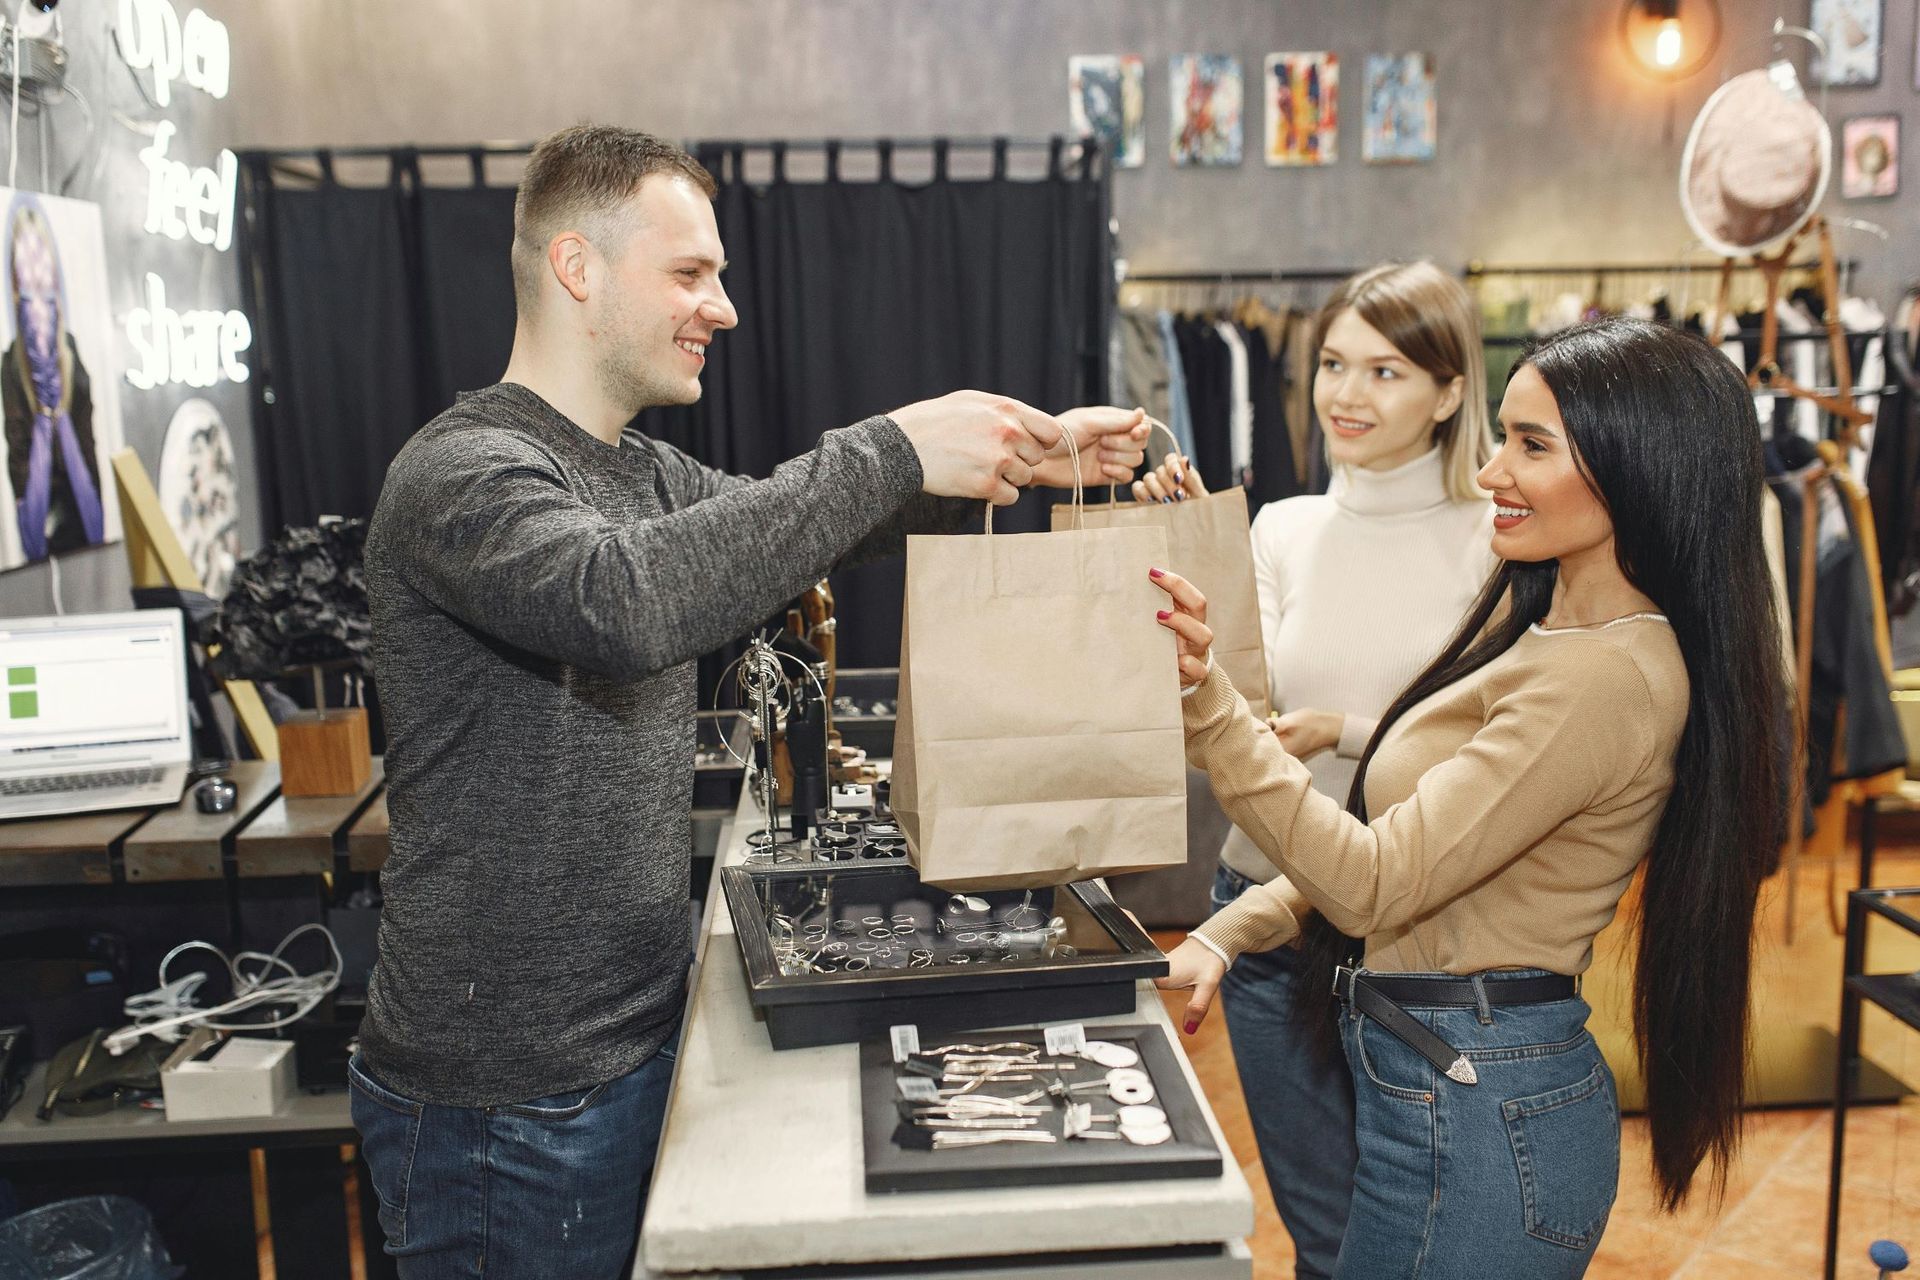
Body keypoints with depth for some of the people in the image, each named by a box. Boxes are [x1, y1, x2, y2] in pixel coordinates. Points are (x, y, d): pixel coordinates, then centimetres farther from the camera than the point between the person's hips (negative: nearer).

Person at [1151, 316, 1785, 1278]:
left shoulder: (1606, 678, -23)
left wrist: (1208, 702, -31)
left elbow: (1375, 884, -24)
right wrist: (1226, 935, 4)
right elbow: (1389, 838, 10)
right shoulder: (1535, 617, 7)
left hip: (1475, 1109, -9)